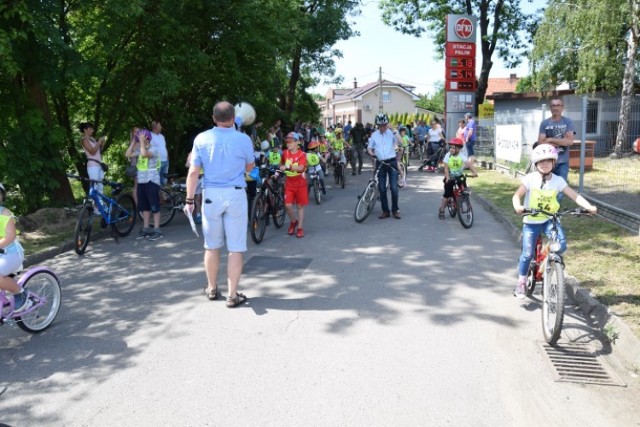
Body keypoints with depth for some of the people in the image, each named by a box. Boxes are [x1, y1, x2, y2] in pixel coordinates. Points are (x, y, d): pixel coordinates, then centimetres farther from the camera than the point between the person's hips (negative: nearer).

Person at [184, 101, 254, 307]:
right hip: (235, 195, -2)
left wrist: (189, 200, 3)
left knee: (212, 245, 15)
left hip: (211, 195, 2)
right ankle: (232, 295, 6)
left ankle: (212, 289, 30)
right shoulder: (243, 139, -6)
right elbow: (249, 168, 9)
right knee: (236, 248, 3)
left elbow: (193, 172, -3)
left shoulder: (201, 139, -3)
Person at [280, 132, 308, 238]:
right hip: (289, 184, 3)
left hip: (300, 183, -2)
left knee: (300, 206, 5)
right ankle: (293, 221, 21)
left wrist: (288, 167, -36)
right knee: (288, 205, -7)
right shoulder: (285, 153, 1)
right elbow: (282, 164, 20)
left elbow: (300, 167, -26)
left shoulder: (301, 154, -10)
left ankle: (300, 227, 15)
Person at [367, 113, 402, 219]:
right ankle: (385, 211, 14)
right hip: (380, 163, 2)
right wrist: (372, 153, -7)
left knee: (394, 188, -4)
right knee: (382, 189, 4)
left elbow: (400, 142, -17)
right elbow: (369, 147, 14)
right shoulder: (374, 135, 6)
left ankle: (395, 210, 11)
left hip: (392, 162, -2)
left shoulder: (391, 133, -2)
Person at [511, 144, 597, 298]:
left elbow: (574, 195, -8)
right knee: (527, 253, -9)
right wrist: (518, 206, -39)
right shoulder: (530, 178, -11)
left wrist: (589, 206, -24)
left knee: (561, 245, -20)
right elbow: (517, 195, -18)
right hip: (531, 222, -2)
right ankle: (521, 282, 10)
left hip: (549, 220, 2)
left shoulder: (558, 180, -4)